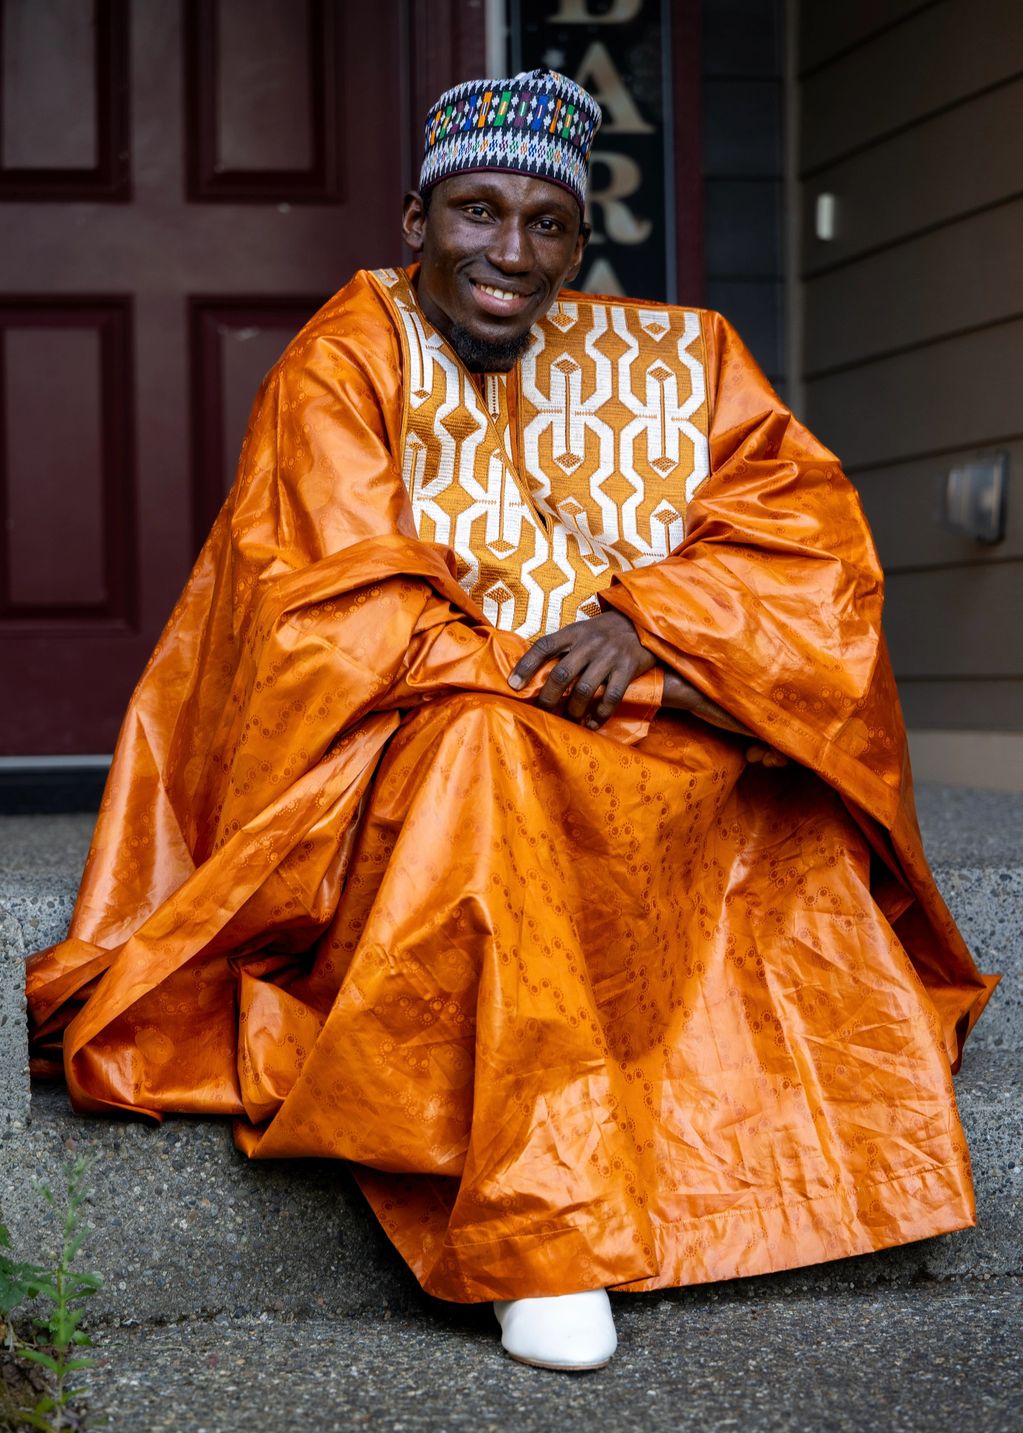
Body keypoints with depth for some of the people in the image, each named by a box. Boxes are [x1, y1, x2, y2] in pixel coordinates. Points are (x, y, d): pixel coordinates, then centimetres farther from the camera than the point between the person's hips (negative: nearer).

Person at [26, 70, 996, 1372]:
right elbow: (328, 616, -11)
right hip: (397, 760, -4)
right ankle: (539, 1234, -36)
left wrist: (645, 622, -19)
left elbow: (801, 517, 1)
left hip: (644, 772, 5)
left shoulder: (666, 362, 11)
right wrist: (575, 680, -19)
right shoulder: (347, 361, -1)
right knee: (483, 750, -35)